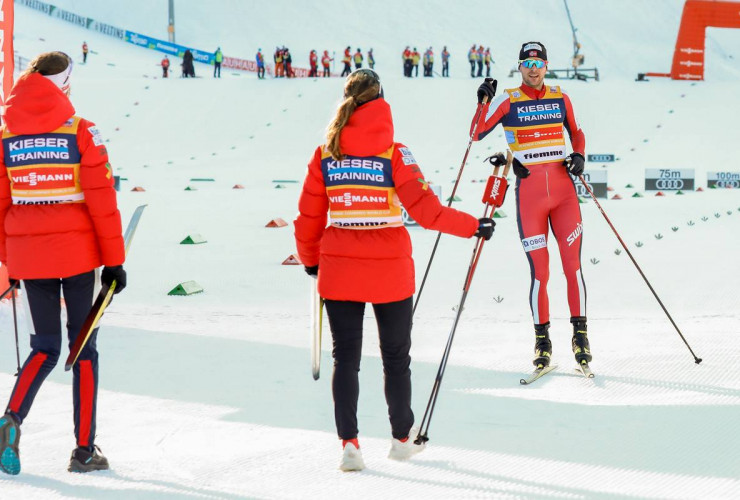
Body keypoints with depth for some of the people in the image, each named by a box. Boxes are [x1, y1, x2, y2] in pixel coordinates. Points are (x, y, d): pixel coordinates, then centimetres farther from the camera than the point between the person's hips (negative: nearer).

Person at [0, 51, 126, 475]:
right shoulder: (81, 131, -9)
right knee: (83, 346, 8)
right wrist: (114, 261, -3)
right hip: (77, 252, -3)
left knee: (45, 348, 14)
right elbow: (102, 202, -9)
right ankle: (85, 449, 8)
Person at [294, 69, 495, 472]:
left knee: (345, 358, 10)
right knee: (396, 357, 14)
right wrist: (473, 226, -5)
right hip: (390, 271, -2)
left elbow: (309, 216, 4)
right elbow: (424, 209, -16)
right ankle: (402, 438, 25)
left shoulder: (325, 154, -2)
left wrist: (310, 259, 19)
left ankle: (348, 443, 0)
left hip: (338, 270, 2)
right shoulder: (393, 154, -12)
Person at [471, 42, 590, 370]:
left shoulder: (560, 99, 8)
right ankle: (542, 341, 10)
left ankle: (580, 334, 9)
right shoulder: (508, 101, 1)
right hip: (529, 193, -2)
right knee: (539, 272, -2)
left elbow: (576, 133, 21)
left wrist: (579, 155, 2)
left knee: (572, 266, -2)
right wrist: (483, 103, -17)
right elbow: (477, 134, -4)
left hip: (564, 190, 2)